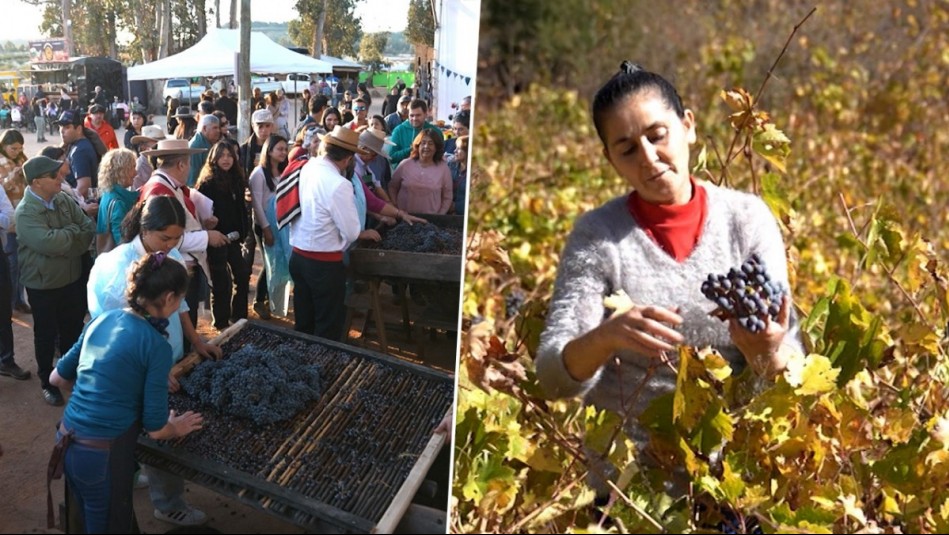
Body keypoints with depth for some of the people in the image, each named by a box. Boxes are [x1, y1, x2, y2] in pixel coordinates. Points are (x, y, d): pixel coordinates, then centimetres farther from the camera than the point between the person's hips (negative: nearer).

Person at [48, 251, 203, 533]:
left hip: (67, 444, 6)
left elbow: (57, 378, 16)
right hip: (103, 455, -6)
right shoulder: (156, 345, -16)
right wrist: (177, 428, 9)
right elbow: (156, 429, -12)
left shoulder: (102, 319, 4)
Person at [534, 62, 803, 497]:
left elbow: (792, 369, -1)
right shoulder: (597, 235, -4)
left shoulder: (748, 218, 0)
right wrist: (604, 337, -30)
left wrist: (766, 354, -23)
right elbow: (553, 376, -11)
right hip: (629, 482, -2)